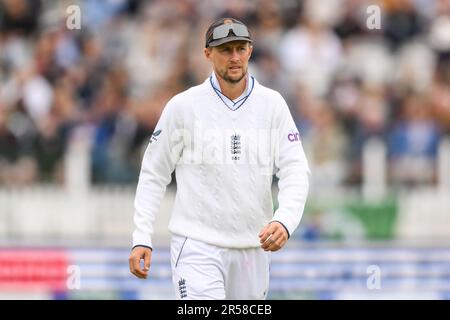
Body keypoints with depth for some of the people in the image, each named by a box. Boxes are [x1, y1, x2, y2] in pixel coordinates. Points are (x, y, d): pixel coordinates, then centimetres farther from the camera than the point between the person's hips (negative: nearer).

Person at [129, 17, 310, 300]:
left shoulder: (272, 104, 3)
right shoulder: (184, 106, -2)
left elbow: (295, 170, -2)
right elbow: (154, 174, 3)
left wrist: (284, 221, -21)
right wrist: (142, 238, -5)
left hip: (254, 247, 3)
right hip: (197, 245, -3)